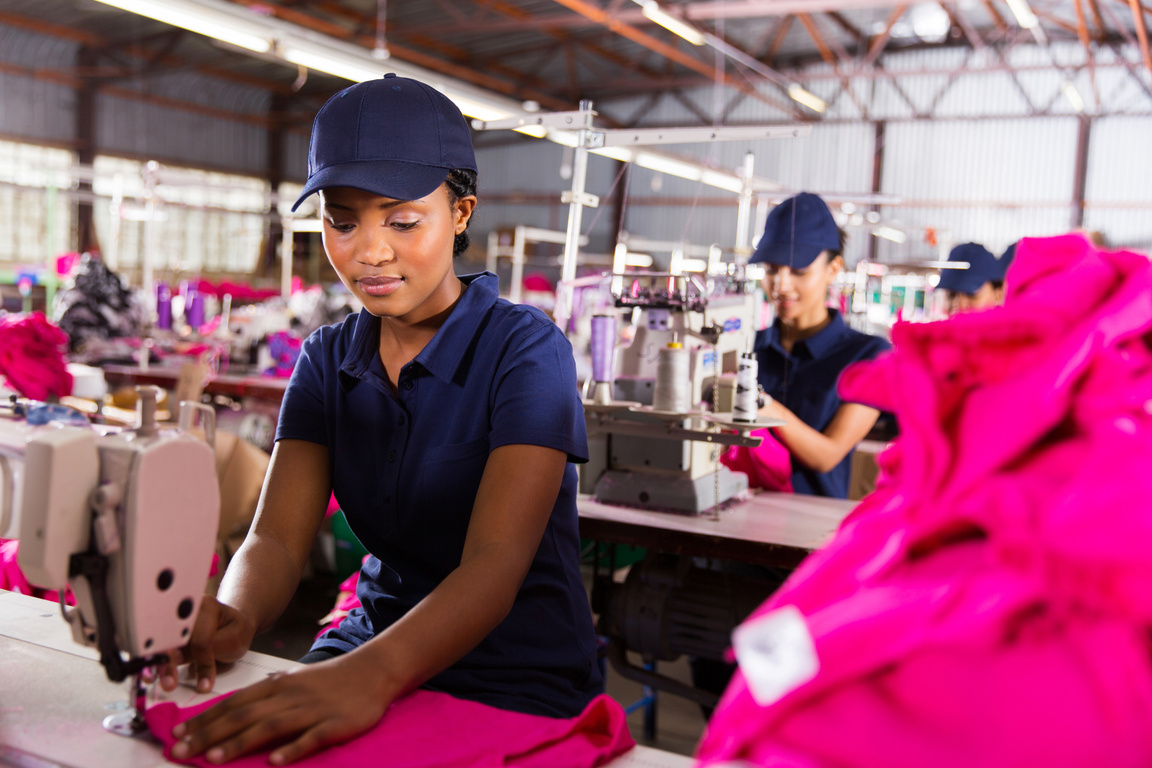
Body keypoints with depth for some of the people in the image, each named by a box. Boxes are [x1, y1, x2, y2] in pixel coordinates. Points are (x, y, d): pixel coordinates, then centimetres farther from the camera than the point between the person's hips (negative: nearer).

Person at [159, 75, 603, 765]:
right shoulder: (329, 359, 5)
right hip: (372, 650, 5)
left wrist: (375, 671, -44)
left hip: (519, 679, -5)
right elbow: (278, 536, -7)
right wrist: (232, 617, -30)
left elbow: (496, 563, -26)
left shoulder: (526, 349, -13)